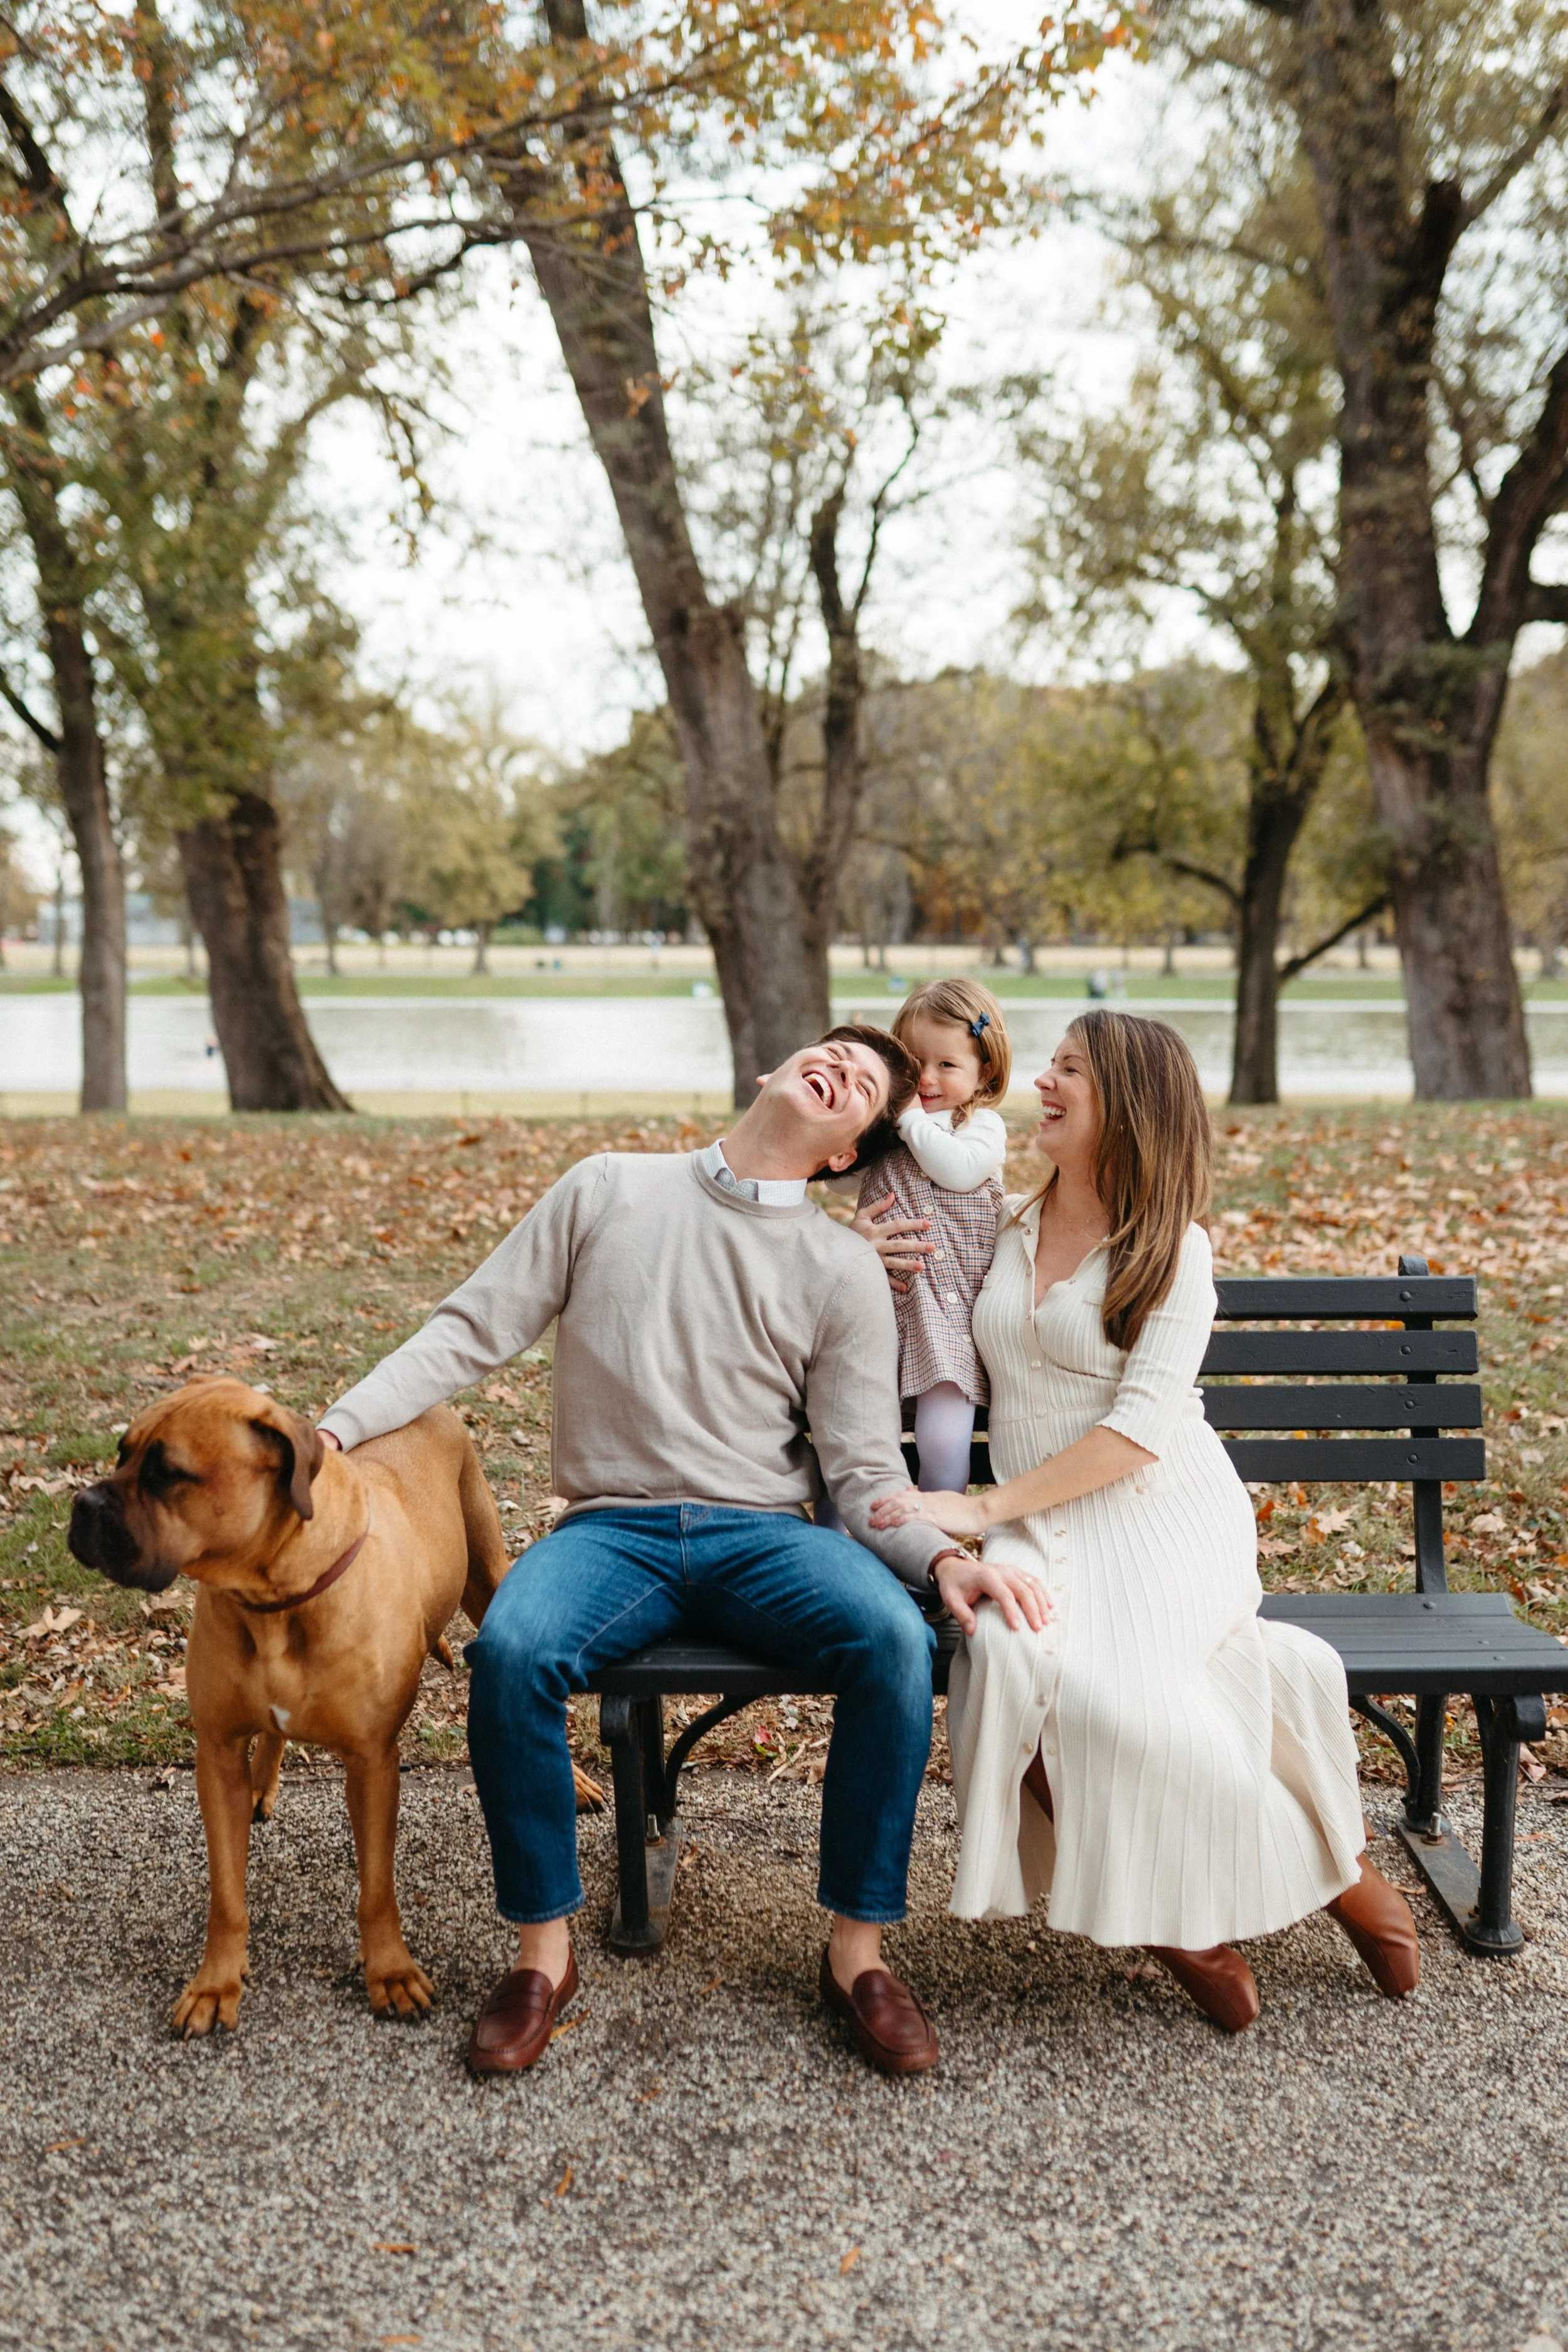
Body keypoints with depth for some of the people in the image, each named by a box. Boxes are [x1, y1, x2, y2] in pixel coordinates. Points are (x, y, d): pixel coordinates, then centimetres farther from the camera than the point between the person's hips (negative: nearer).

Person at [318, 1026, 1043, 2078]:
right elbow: (468, 1334, 8)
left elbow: (864, 1472, 2)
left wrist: (943, 1556, -17)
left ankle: (858, 1947, -11)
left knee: (895, 1637, -30)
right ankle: (544, 1947, -9)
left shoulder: (845, 1272, 6)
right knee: (511, 1649, -31)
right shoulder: (609, 1190, 8)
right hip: (614, 1527, 0)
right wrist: (335, 1429, -4)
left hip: (764, 1533, 0)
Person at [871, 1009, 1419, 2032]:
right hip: (1040, 1524, 4)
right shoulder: (1005, 1227, 15)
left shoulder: (1174, 1248, -1)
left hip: (1160, 1505, -4)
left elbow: (1142, 1426, -12)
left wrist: (986, 1507, -17)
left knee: (1103, 1678, -33)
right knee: (1008, 1657, -32)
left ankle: (1326, 1861, -7)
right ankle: (1177, 1910, -14)